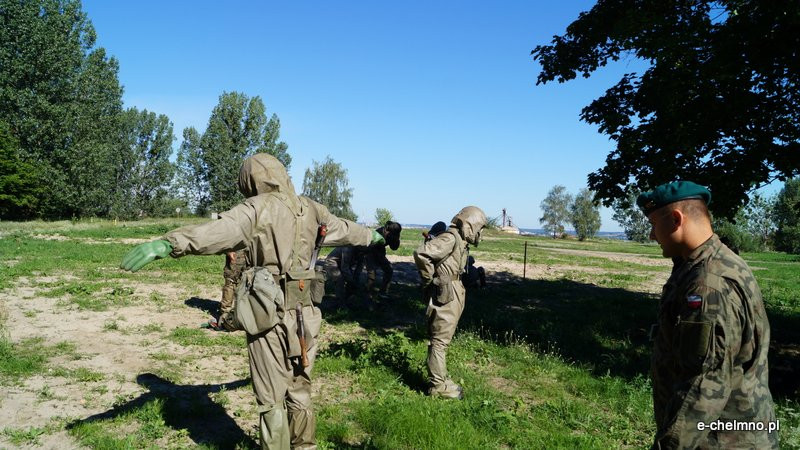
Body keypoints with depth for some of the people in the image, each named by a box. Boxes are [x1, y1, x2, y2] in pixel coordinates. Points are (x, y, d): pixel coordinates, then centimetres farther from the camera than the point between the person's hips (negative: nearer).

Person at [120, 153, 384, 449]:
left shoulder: (257, 208, -7)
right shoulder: (310, 209, 10)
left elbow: (219, 230, -27)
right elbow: (344, 229, 28)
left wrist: (167, 244, -40)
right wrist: (371, 236, 48)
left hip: (270, 314, -5)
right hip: (305, 313, 5)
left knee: (271, 399, 8)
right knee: (300, 390, 21)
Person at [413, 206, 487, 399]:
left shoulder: (459, 241, 13)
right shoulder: (450, 238, -17)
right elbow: (421, 253, -27)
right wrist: (429, 280, -17)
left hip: (453, 296, 10)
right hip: (444, 296, -10)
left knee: (442, 340, 17)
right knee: (440, 341, -2)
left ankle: (439, 379, 28)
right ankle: (438, 386, 6)